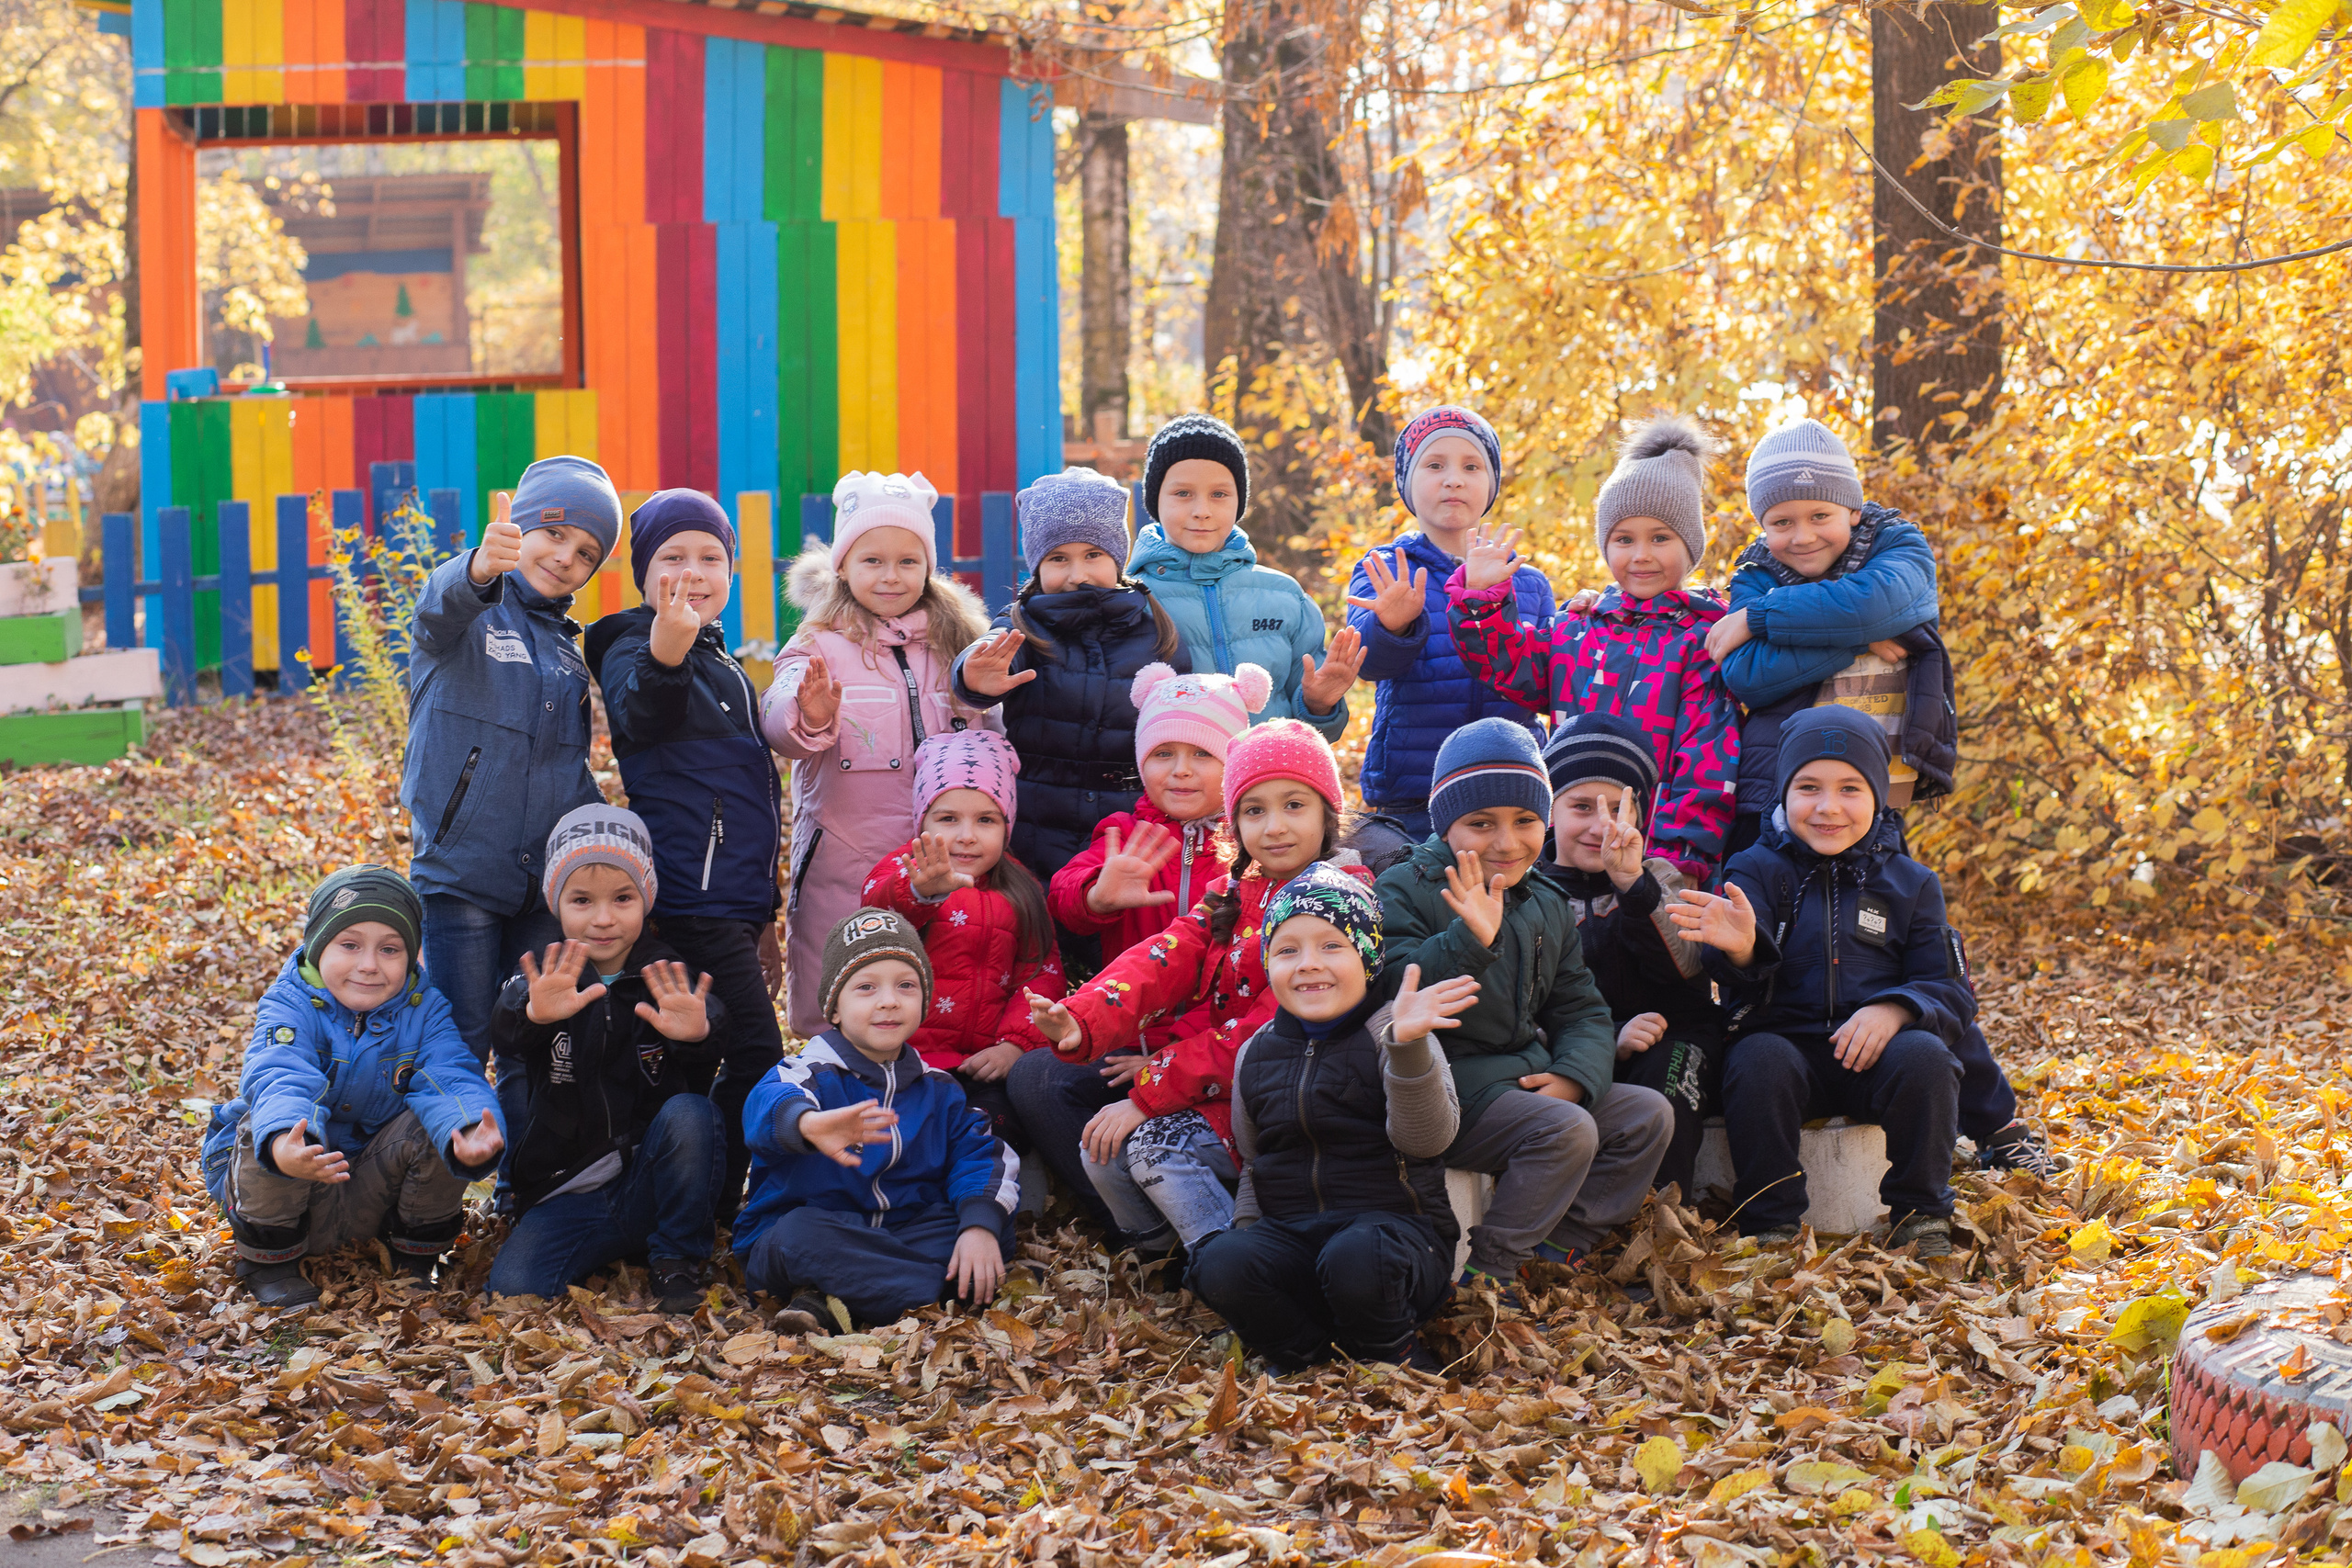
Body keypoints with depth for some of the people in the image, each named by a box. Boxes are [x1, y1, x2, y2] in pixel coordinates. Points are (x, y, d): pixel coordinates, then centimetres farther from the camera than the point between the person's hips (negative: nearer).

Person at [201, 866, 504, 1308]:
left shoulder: (425, 1011, -7)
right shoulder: (290, 1007, -16)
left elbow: (453, 1080, -25)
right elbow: (280, 1081, -37)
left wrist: (471, 1137, -50)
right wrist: (281, 1145, -61)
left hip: (372, 1198, 2)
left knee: (436, 1127, -24)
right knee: (262, 1128, -32)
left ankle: (416, 1259, -1)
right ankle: (270, 1262, -8)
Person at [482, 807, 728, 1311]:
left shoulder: (670, 980, -1)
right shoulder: (543, 979, -1)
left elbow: (711, 1061, -21)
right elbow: (507, 1038, -24)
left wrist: (697, 1035, -46)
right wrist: (535, 1017, -49)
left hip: (652, 1187, 0)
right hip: (566, 1197, 0)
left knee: (689, 1114, -29)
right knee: (510, 1290, -23)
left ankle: (678, 1260, -9)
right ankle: (609, 1252, 6)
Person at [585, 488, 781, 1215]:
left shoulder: (725, 670, 21)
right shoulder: (634, 649, -5)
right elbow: (639, 720, -30)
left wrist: (762, 920, 26)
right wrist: (665, 654, -52)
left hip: (730, 903, 8)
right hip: (687, 901, -8)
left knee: (697, 1062, 11)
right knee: (757, 1059, -11)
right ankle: (711, 1209, -4)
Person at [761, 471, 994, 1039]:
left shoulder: (952, 644, 11)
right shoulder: (820, 646, -3)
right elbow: (777, 722, -22)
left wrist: (986, 690, -1)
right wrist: (810, 718, -44)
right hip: (841, 867, -3)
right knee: (834, 1028, 1)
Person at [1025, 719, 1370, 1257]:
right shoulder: (1231, 895, 12)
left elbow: (1273, 1031, -18)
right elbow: (1163, 961, -6)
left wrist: (1148, 1094, -20)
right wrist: (1081, 1022, -28)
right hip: (1219, 1094, 7)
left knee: (1151, 1142, -22)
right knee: (1102, 1146, -7)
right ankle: (1161, 1257, 14)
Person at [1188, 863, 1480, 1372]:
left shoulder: (1389, 1032, -2)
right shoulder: (1255, 1055, 14)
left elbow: (1425, 1139, -18)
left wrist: (1409, 1046, -34)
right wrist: (1246, 1232, 7)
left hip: (1392, 1222, -4)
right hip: (1288, 1234, 4)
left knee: (1354, 1259, -38)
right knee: (1219, 1266, -27)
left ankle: (1395, 1356, -6)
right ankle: (1308, 1351, -5)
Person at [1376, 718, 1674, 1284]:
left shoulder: (1548, 905, 14)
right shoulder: (1405, 890, -8)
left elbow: (1581, 1009, 13)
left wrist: (1573, 1074, -8)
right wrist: (1468, 940, -35)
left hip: (1530, 1079, 8)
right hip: (1448, 1089, -8)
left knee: (1649, 1113, -3)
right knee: (1568, 1130, -27)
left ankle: (1560, 1240, 1)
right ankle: (1486, 1267, -15)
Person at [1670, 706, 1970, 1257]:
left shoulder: (1910, 882, 11)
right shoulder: (1757, 869, 5)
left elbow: (1950, 989, 6)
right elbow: (1749, 972, -13)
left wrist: (1895, 1009, -17)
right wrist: (1738, 948, -40)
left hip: (1876, 1049, 1)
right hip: (1786, 1040, -1)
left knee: (1925, 1056, -29)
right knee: (1758, 1060, -33)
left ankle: (1921, 1214, -12)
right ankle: (1772, 1224, -21)